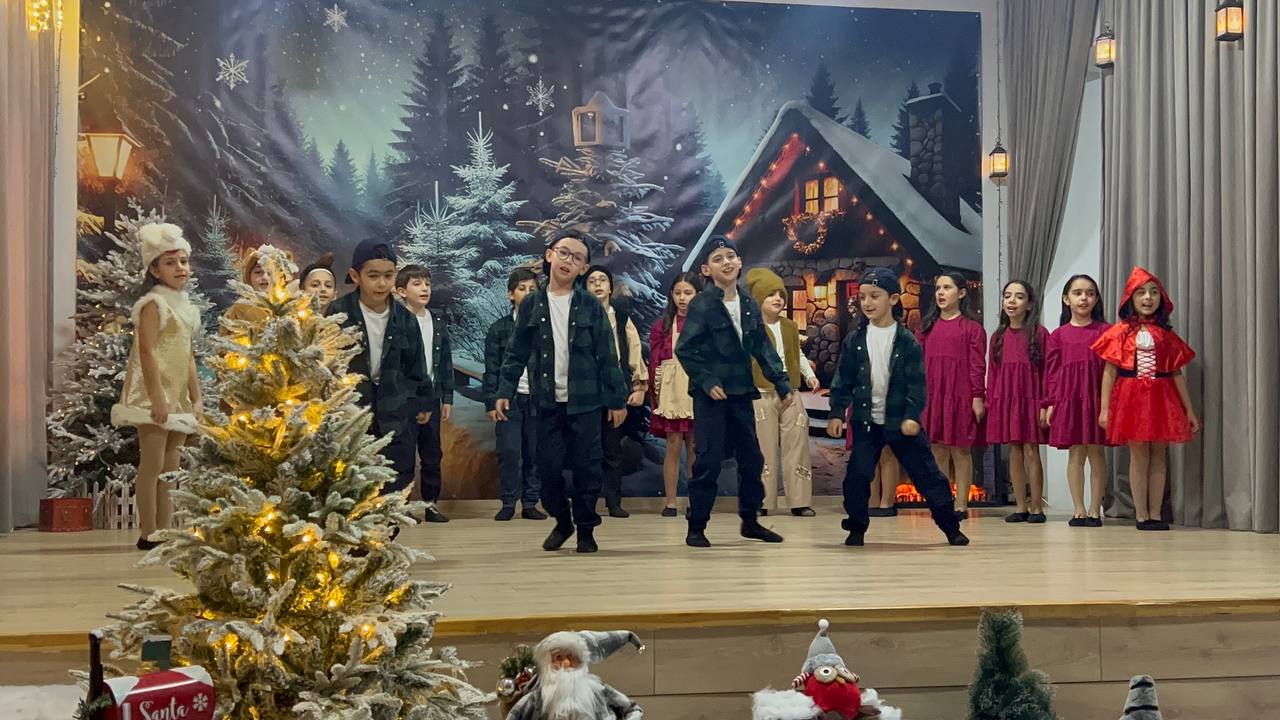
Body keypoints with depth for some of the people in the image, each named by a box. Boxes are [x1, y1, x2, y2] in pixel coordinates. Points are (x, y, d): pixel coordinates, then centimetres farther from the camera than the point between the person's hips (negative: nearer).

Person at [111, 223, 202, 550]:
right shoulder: (153, 303, -8)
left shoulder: (186, 307, 16)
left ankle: (165, 531, 13)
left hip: (178, 397, 8)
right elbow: (147, 352, -17)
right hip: (154, 395, -8)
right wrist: (157, 397, -23)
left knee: (170, 467, 8)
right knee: (152, 464, -6)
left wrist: (196, 398, 13)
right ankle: (148, 533, -1)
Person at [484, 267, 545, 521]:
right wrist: (491, 402, -4)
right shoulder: (499, 328, 4)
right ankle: (508, 503, 5)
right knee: (509, 452, -6)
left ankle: (530, 504, 12)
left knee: (534, 453, 3)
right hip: (509, 398, -1)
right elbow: (491, 369, 2)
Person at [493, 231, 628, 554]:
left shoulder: (591, 307, 0)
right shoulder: (531, 305, 4)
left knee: (586, 467, 2)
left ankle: (586, 528, 18)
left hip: (585, 402, -1)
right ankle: (562, 521, 26)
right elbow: (516, 353, 6)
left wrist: (618, 399, -1)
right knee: (548, 467, 5)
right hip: (547, 402, 1)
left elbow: (607, 357, 0)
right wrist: (504, 391, -4)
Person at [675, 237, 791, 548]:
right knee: (708, 462, -5)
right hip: (711, 394, -6)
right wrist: (707, 382, -16)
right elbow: (684, 350, -11)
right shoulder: (701, 305, -10)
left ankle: (750, 521, 25)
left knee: (752, 459, 11)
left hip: (741, 393, 6)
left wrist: (782, 384, 6)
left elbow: (763, 349, 11)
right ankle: (696, 527, 6)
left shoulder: (749, 305, 8)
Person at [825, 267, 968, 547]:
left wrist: (912, 415, -17)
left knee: (927, 474, 2)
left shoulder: (907, 341, -5)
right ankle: (856, 528, 13)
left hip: (902, 421, -1)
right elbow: (843, 380, 4)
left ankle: (950, 527, 13)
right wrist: (837, 412, -4)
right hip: (866, 421, 2)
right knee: (857, 475, -4)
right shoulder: (854, 340, 1)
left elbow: (917, 382, -7)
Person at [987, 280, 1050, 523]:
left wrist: (1045, 404, -9)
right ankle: (1020, 507, 12)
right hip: (1005, 401, 4)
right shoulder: (998, 336, 10)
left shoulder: (1039, 333, -2)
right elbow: (992, 371, 12)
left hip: (1031, 400, -4)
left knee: (1031, 451, -4)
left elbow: (1047, 371, -4)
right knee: (1014, 452, 6)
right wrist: (990, 401, 5)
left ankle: (1037, 507, 5)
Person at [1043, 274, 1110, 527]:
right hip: (1068, 398, 1)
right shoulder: (1058, 335, 8)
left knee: (1096, 453, 3)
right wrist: (1050, 403, 1)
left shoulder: (1105, 331, 4)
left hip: (1096, 397, -1)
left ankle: (1095, 510, 10)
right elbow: (1052, 370, 7)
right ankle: (1079, 510, 9)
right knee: (1075, 454, 4)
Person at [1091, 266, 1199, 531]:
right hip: (1131, 398, -2)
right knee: (1139, 456, 0)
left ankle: (1156, 514, 10)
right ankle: (1141, 515, 5)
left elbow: (1177, 374, 10)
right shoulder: (1120, 332, 1)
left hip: (1161, 399, 2)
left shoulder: (1167, 335, 8)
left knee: (1158, 456, 5)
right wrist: (1104, 408, -6)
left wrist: (1189, 410, 8)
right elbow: (1110, 371, -1)